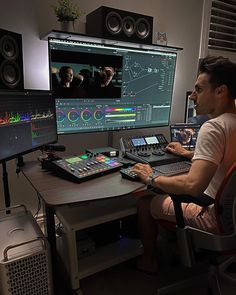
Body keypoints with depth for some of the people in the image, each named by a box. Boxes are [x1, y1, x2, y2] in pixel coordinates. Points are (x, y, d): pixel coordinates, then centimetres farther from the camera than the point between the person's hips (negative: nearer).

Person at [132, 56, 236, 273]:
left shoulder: (214, 127, -27)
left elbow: (193, 186, -36)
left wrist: (151, 179, -21)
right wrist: (188, 154, 25)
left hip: (217, 219, -9)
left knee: (145, 204, 5)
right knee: (170, 192, 25)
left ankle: (149, 261, 27)